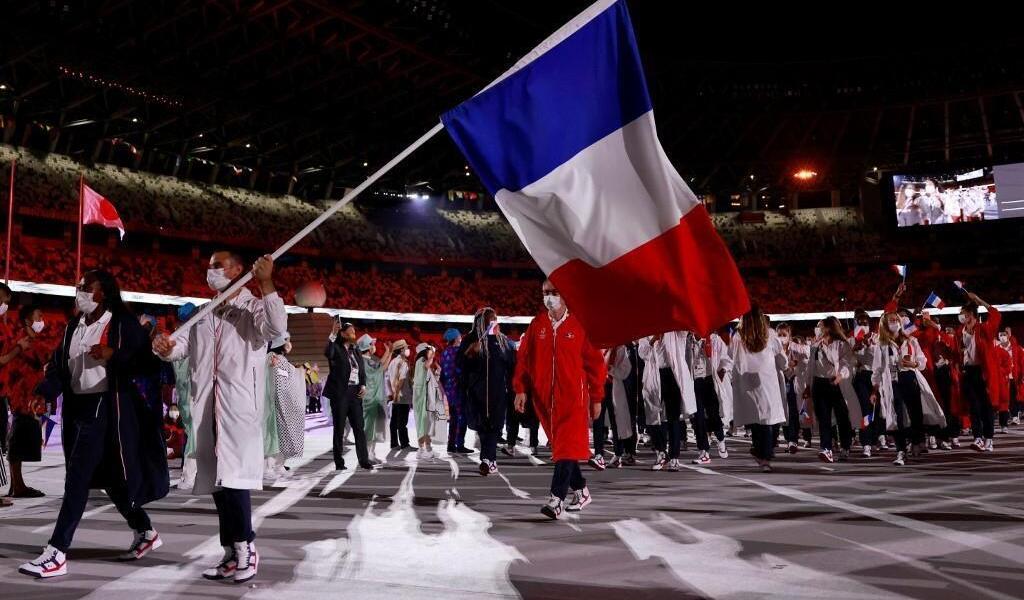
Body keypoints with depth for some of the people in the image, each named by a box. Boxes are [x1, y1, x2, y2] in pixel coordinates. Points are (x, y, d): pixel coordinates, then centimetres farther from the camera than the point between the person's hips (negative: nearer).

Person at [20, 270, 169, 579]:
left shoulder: (124, 323, -7)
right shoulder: (74, 326, 14)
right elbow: (59, 364, 9)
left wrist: (114, 355, -26)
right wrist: (43, 394, -6)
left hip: (106, 407, -8)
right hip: (77, 405, 8)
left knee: (78, 476, -11)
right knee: (106, 476, 15)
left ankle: (57, 554, -7)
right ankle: (145, 533, 30)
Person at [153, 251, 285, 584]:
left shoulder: (255, 307, 3)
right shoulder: (202, 313, 21)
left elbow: (277, 328, -18)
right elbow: (182, 346, 10)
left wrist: (266, 283, -22)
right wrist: (165, 347, -14)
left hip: (240, 408, -6)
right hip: (207, 410, 6)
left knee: (233, 478, -11)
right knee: (217, 482, 9)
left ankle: (246, 547, 4)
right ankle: (232, 553, 18)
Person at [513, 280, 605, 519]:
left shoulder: (578, 325, -2)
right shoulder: (537, 325, 7)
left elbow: (595, 362, 1)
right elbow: (524, 358, 8)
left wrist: (596, 398, 1)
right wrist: (520, 389, -1)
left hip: (573, 396, -4)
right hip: (544, 397, 4)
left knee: (567, 447, -11)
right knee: (559, 446, 12)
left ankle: (556, 499, -13)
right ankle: (581, 491, 28)